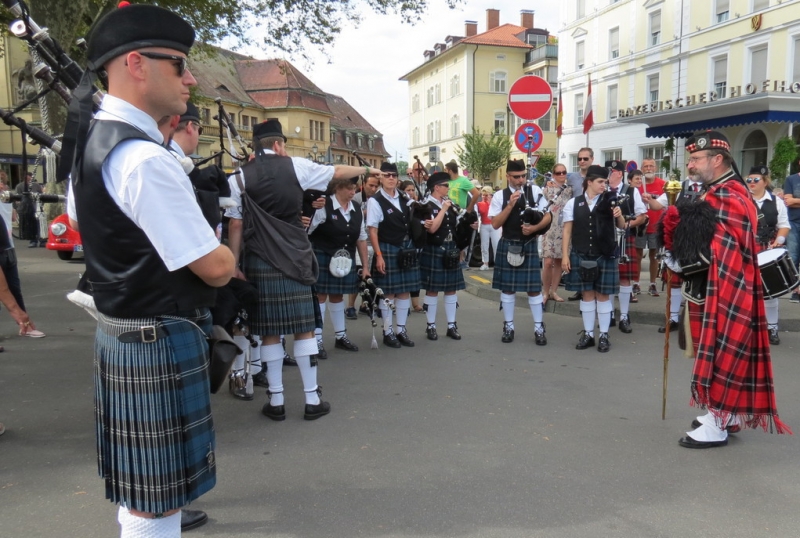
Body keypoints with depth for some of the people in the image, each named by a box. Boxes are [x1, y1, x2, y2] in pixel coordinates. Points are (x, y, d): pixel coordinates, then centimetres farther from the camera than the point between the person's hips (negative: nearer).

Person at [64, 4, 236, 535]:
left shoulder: (90, 141, 8)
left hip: (117, 329, 10)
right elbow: (216, 268, -21)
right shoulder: (147, 159, -23)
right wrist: (225, 257, 2)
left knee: (140, 485, 25)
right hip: (161, 342, -10)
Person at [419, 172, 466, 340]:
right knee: (432, 289, 2)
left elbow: (456, 224, 19)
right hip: (434, 252, -6)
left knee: (451, 288, 8)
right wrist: (443, 209, -16)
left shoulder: (449, 203, 11)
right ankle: (431, 326, 12)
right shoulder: (427, 205, -9)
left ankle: (451, 325, 16)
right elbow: (432, 228, -21)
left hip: (450, 251, 6)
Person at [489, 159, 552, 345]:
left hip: (529, 246, 0)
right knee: (507, 287, 7)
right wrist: (510, 205, -17)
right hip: (507, 246, 0)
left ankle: (539, 328, 12)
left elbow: (548, 217, 1)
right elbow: (495, 224, -8)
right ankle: (508, 326, 19)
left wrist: (534, 228, -17)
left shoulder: (534, 191, 0)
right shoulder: (500, 196, -2)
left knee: (534, 288, 1)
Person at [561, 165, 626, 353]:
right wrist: (565, 255, -2)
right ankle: (588, 334, 19)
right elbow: (567, 231, 3)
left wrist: (619, 216, -16)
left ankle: (604, 335, 14)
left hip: (605, 256, -1)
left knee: (603, 295, 5)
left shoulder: (610, 202, 0)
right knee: (587, 294, 9)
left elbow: (622, 227, 6)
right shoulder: (573, 203, 2)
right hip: (581, 256, 1)